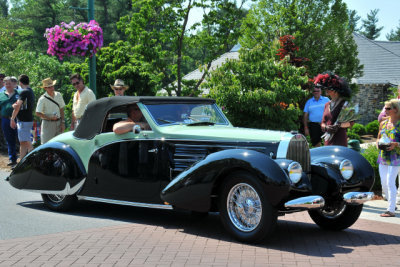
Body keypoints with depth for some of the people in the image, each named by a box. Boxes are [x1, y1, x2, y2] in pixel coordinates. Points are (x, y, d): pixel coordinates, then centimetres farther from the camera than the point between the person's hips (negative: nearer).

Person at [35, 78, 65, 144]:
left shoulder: (58, 95, 6)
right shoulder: (42, 99, -10)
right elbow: (38, 113, -11)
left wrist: (63, 122, 6)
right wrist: (50, 118, -19)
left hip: (58, 123, 5)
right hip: (48, 123, -5)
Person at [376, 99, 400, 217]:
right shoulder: (383, 123, 13)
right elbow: (378, 139, 21)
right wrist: (378, 144, 0)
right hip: (383, 157, 6)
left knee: (390, 183, -12)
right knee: (384, 184, 7)